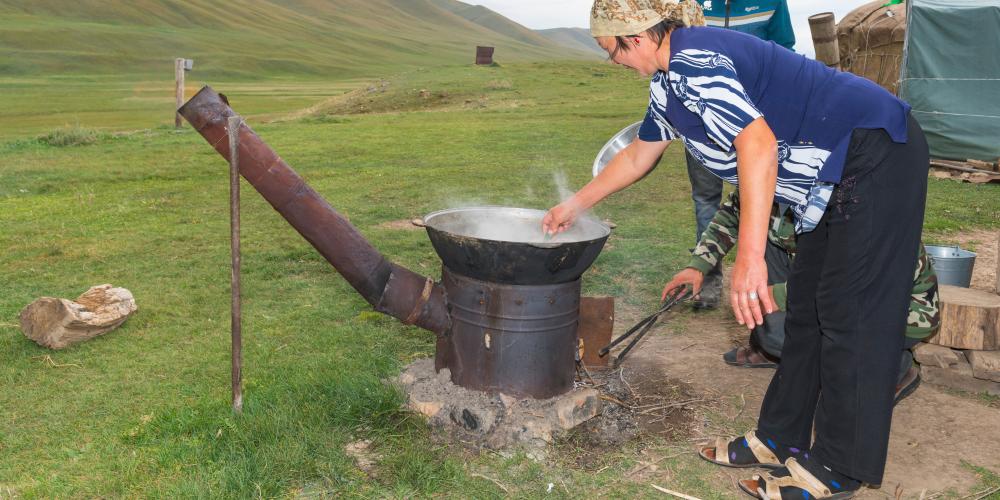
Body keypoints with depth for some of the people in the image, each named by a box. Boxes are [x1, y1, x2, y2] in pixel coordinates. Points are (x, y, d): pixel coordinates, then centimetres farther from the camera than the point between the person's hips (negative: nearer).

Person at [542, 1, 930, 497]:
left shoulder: (693, 61, -21)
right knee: (806, 310, 12)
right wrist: (575, 204, 32)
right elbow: (637, 157, 25)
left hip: (877, 156, -10)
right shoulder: (669, 84, 12)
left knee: (850, 316, -6)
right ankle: (780, 438, 23)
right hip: (837, 178, 10)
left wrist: (750, 257, -33)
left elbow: (758, 145, -31)